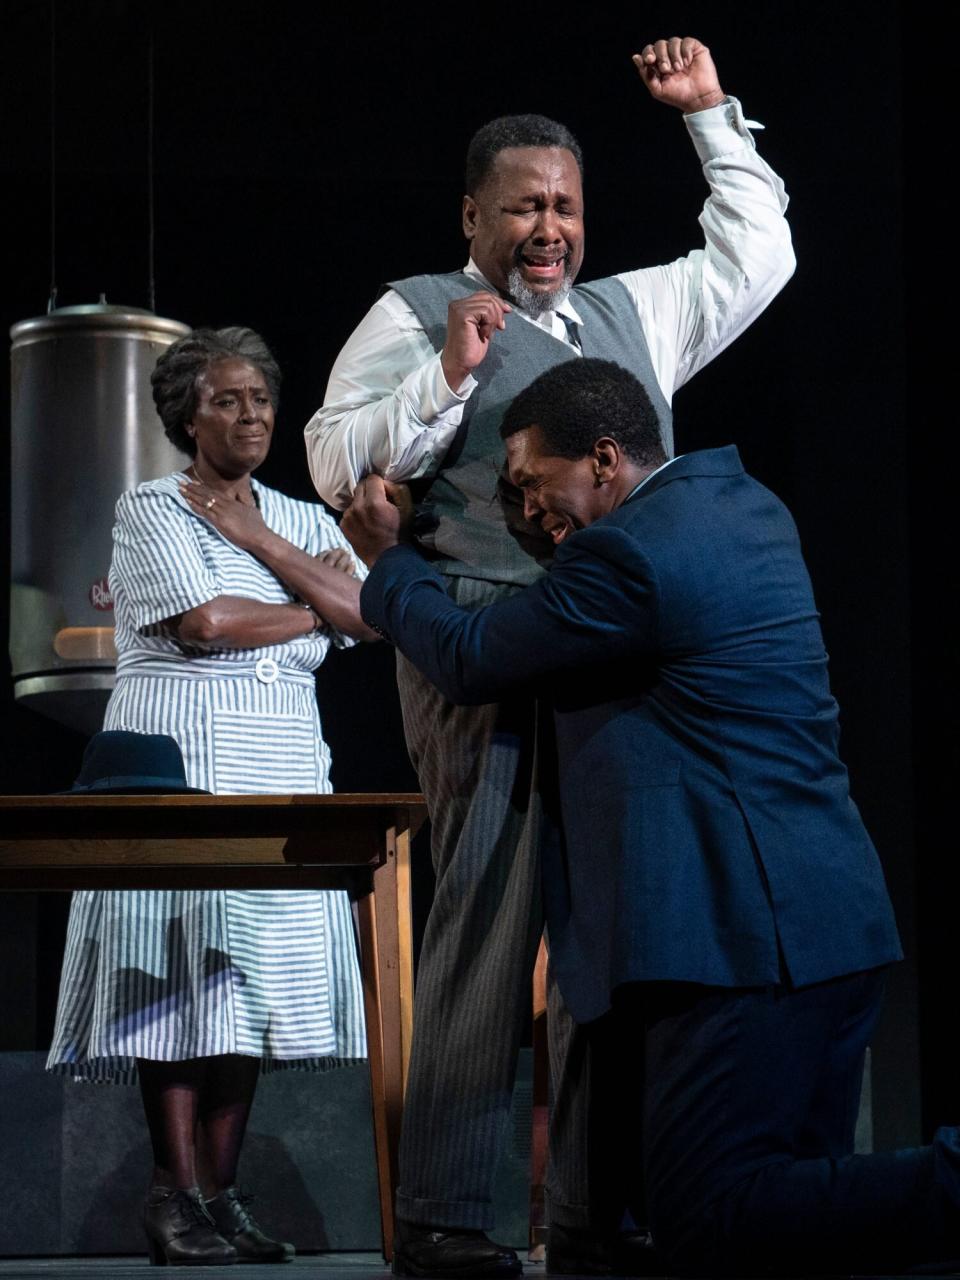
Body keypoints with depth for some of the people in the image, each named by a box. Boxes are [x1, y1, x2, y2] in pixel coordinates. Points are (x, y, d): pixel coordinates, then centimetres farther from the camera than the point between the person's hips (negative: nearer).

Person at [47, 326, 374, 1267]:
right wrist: (314, 609, -1)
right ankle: (174, 1199, -9)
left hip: (281, 763, 5)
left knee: (251, 973, 0)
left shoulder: (302, 520, 17)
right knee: (178, 970, -10)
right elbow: (206, 621, -13)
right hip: (179, 754, -5)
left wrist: (260, 540, -3)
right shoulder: (151, 509, 2)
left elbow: (368, 616, 1)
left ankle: (220, 1194, 2)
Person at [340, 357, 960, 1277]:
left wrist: (388, 560, 18)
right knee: (796, 1191, 11)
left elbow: (465, 660, 0)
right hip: (828, 918, 10)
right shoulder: (745, 505, 16)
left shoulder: (627, 555, -13)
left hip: (743, 929, -10)